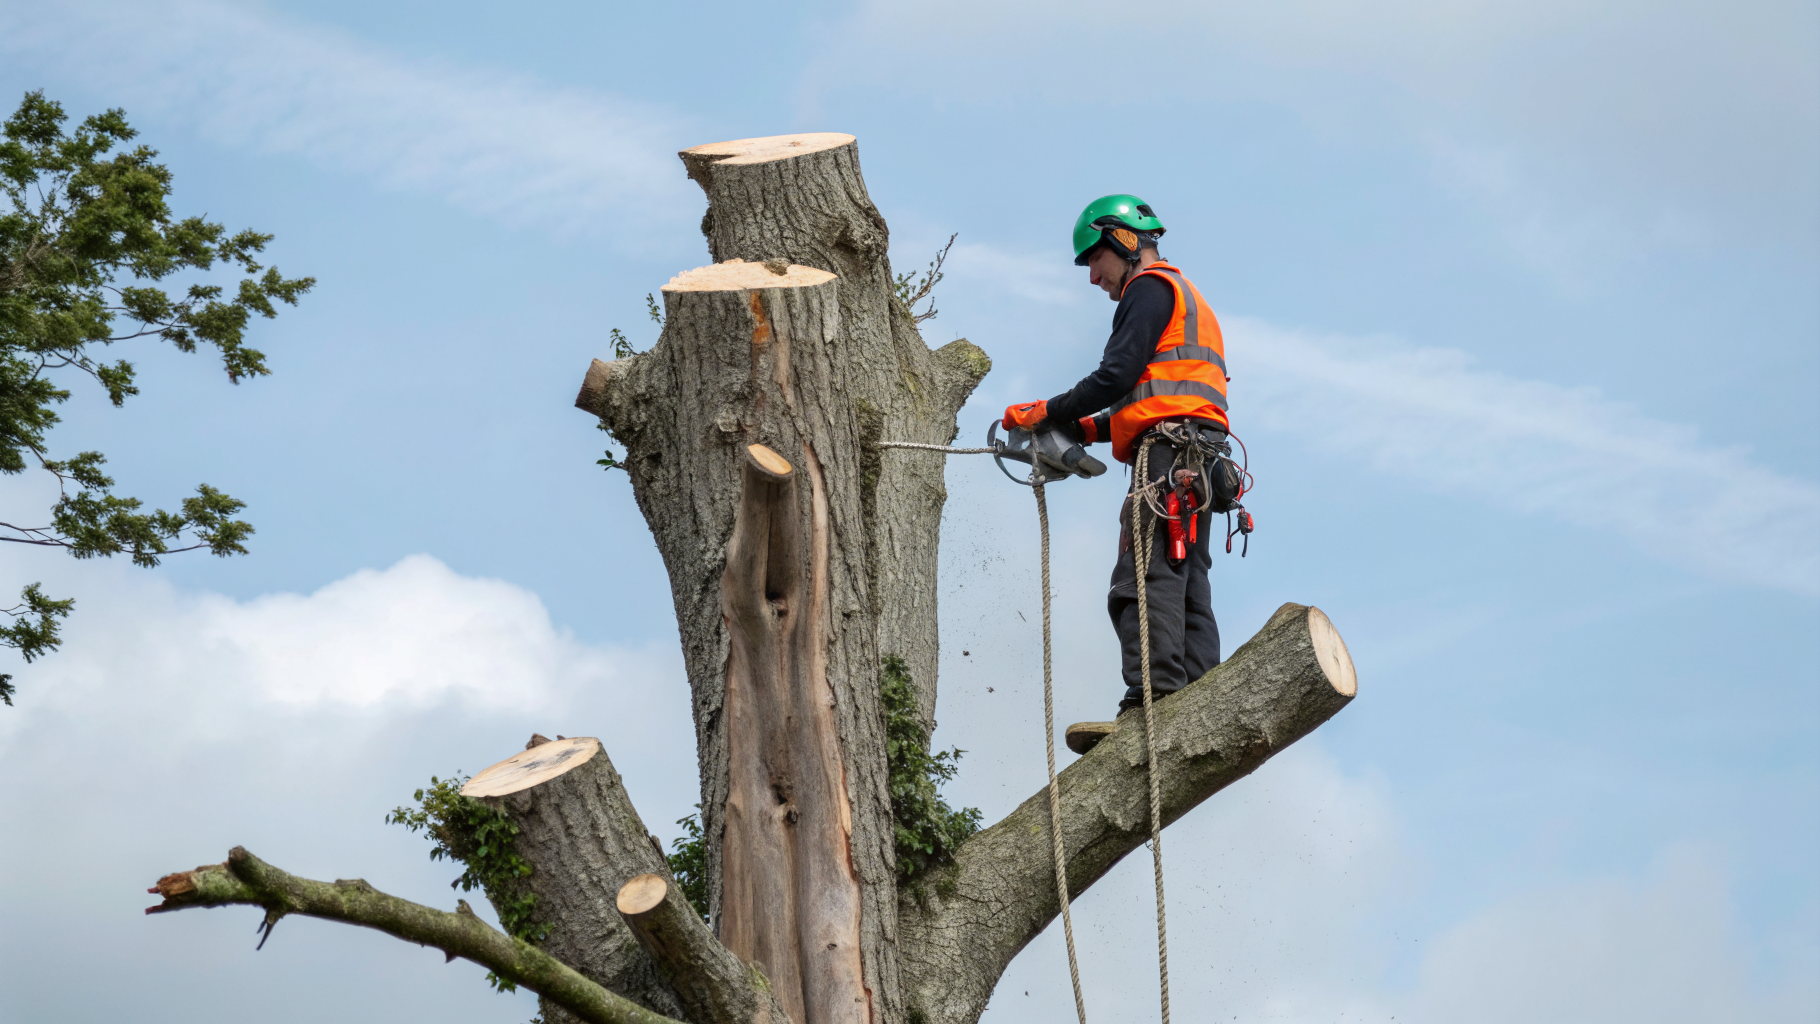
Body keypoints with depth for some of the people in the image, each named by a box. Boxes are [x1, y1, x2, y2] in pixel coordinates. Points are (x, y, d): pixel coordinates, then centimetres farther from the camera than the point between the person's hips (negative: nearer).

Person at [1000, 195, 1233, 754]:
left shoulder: (1150, 287, 1)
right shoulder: (1188, 300, 32)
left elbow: (1118, 376, -11)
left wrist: (1049, 413, -3)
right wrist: (1090, 429, 18)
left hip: (1167, 455, -11)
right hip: (1199, 458, 11)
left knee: (1147, 581, -18)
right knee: (1189, 590, 4)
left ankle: (1150, 703, -29)